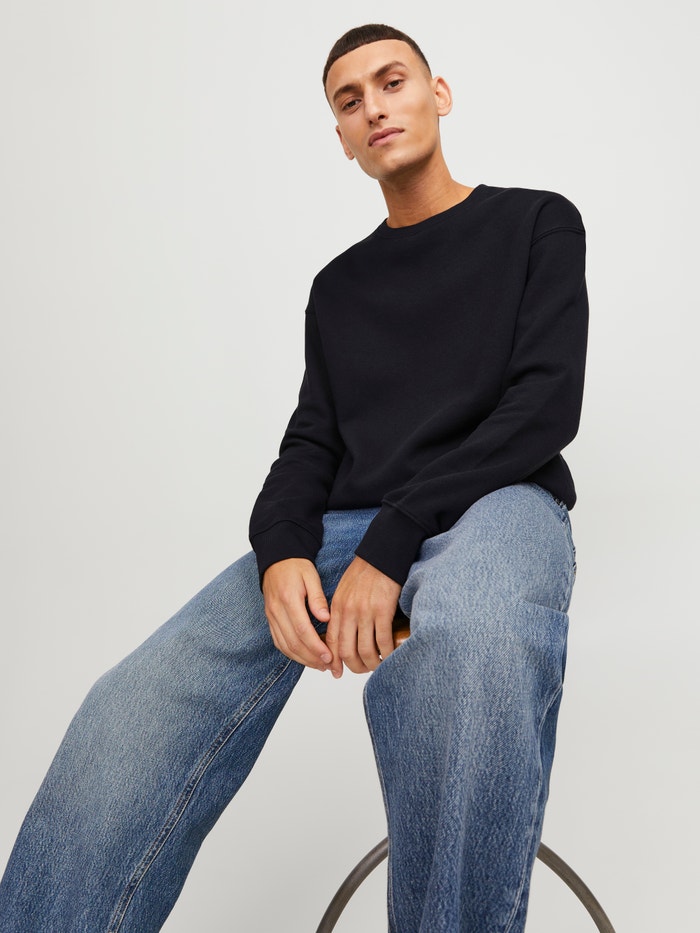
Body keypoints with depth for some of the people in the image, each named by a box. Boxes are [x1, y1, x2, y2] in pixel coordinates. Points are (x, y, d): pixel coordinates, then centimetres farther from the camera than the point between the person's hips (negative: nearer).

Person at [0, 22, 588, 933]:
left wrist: (391, 546, -16)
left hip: (496, 503, -3)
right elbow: (312, 444, 15)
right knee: (136, 710, -23)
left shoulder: (537, 223, 11)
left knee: (467, 648, -43)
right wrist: (283, 550, -10)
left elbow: (544, 408, -3)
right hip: (347, 524, 4)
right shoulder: (339, 286, 24)